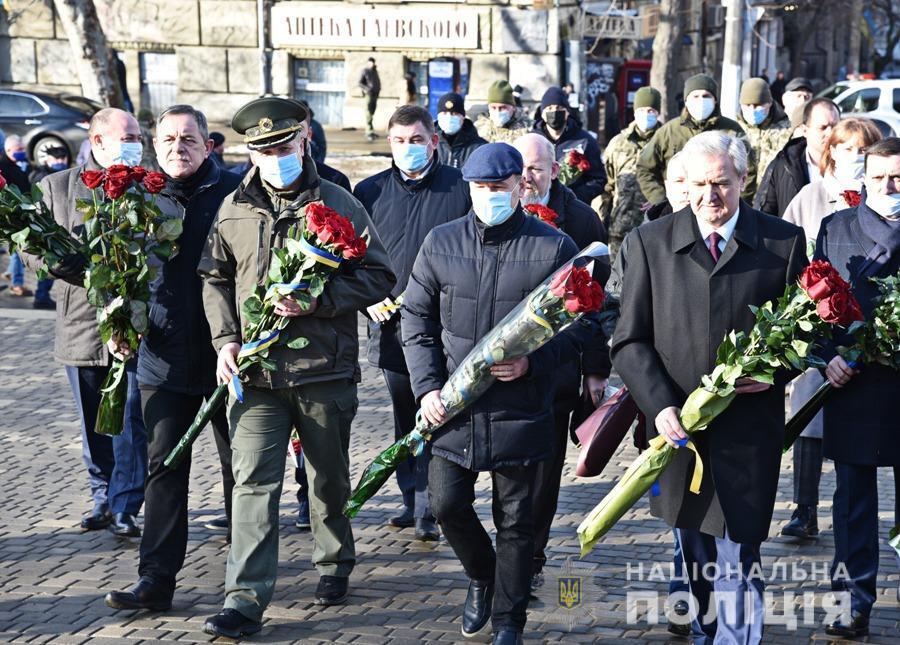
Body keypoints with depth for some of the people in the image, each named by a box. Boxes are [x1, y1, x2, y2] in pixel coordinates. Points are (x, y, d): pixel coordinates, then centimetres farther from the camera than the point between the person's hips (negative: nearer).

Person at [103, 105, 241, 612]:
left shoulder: (234, 192, -4)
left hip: (226, 355, -2)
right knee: (164, 465, 2)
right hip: (164, 357, 3)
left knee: (239, 462, 10)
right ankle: (156, 579, 5)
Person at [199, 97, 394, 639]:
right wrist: (225, 339, 0)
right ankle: (246, 601, -6)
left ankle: (335, 563, 38)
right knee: (254, 481, -6)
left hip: (325, 370, -1)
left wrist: (317, 301, -16)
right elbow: (215, 278, 15)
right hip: (257, 373, 1)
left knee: (329, 477, 14)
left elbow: (379, 276, -3)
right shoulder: (234, 210, 6)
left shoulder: (338, 204, -2)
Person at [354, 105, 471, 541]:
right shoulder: (370, 192, 9)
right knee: (403, 418, 13)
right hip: (390, 322, 4)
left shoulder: (460, 189, 1)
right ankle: (411, 500, 24)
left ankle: (427, 509, -2)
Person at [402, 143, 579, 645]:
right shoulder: (441, 244, 4)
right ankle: (482, 576, 35)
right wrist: (427, 386, -2)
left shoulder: (554, 247, -4)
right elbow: (417, 320, 9)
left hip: (521, 409, -2)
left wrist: (532, 363, -17)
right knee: (447, 505, 5)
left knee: (516, 520, 6)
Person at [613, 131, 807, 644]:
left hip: (748, 431, -2)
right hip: (677, 427, 2)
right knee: (694, 553, 16)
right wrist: (660, 406, -14)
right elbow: (630, 341, 0)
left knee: (737, 557, -5)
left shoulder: (784, 241, 0)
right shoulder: (650, 242, 1)